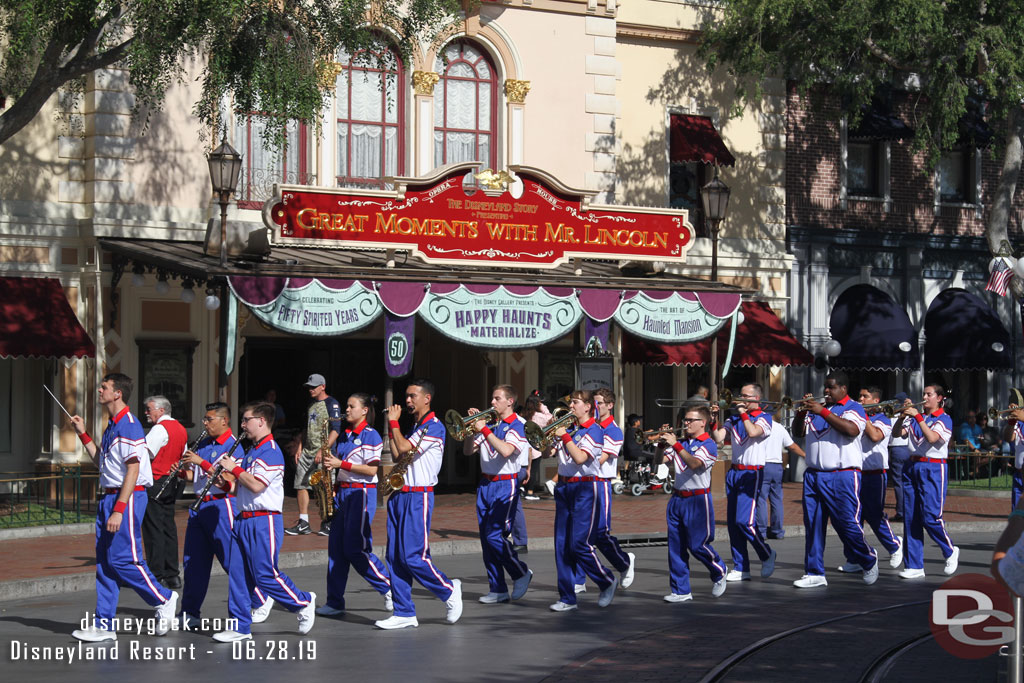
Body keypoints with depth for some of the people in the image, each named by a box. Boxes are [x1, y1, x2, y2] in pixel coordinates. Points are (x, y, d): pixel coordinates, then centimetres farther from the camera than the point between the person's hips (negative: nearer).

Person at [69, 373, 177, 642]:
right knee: (104, 562, 7)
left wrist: (119, 509, -24)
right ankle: (104, 625, 10)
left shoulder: (129, 425, -15)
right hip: (109, 497, 10)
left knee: (122, 558, -10)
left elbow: (133, 469, -20)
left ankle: (164, 599, 8)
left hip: (128, 497, -10)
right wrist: (83, 434, 20)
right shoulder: (112, 426, 16)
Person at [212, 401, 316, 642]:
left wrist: (234, 468, -12)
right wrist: (226, 476, 7)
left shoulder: (271, 451, -14)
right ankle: (240, 626, 9)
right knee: (238, 574, 6)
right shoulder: (252, 452, 17)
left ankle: (303, 603, 12)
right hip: (243, 520, 9)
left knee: (265, 575, -7)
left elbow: (256, 485, -23)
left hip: (264, 522, -9)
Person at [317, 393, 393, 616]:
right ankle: (335, 602, 5)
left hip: (361, 494, -8)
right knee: (336, 547, 3)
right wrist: (333, 487, 6)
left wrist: (341, 464, -17)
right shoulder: (344, 436, 15)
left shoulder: (371, 436, -8)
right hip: (342, 493, 8)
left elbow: (372, 470, -15)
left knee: (355, 549, -10)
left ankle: (390, 587, 5)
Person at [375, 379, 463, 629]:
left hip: (418, 497, -9)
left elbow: (404, 448, -18)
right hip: (399, 495, 9)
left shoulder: (434, 427, -10)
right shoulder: (412, 428, 19)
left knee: (413, 556, -11)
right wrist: (391, 426, 8)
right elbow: (396, 452, 11)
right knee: (395, 557, 5)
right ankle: (404, 613, 9)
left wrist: (394, 422, -6)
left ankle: (449, 590, 10)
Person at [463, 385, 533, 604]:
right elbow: (468, 450, 14)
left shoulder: (516, 426, -8)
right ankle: (497, 589, 10)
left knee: (495, 535, -14)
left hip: (505, 485, -7)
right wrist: (472, 427, 0)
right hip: (485, 485, 7)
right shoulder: (489, 424, 13)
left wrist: (484, 430, -22)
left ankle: (521, 573, 8)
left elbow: (506, 450, -25)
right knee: (486, 538, 4)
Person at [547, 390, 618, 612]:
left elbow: (580, 457, -20)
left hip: (584, 488, -7)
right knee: (561, 544, 3)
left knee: (579, 543, -11)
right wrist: (550, 433, -4)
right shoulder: (568, 428, 13)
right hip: (563, 487, 7)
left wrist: (565, 436, -18)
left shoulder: (594, 430, -6)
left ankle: (607, 582, 11)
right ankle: (567, 597, 8)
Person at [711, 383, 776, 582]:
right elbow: (718, 438, 4)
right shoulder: (733, 419, 14)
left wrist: (743, 413, -11)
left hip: (751, 473, -6)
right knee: (733, 522, 4)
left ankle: (767, 555, 7)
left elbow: (753, 432, -22)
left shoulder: (764, 418, -2)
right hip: (734, 473, 6)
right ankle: (741, 568, 10)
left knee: (744, 520, -16)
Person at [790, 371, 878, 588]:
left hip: (842, 477, -6)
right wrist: (801, 411, -4)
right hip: (813, 475, 6)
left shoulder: (853, 408, 0)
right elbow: (797, 432, 15)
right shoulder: (817, 409, 17)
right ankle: (815, 573, 9)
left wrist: (822, 412, -22)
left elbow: (851, 430, -20)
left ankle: (869, 562, 17)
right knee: (813, 525, 4)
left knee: (847, 523, -7)